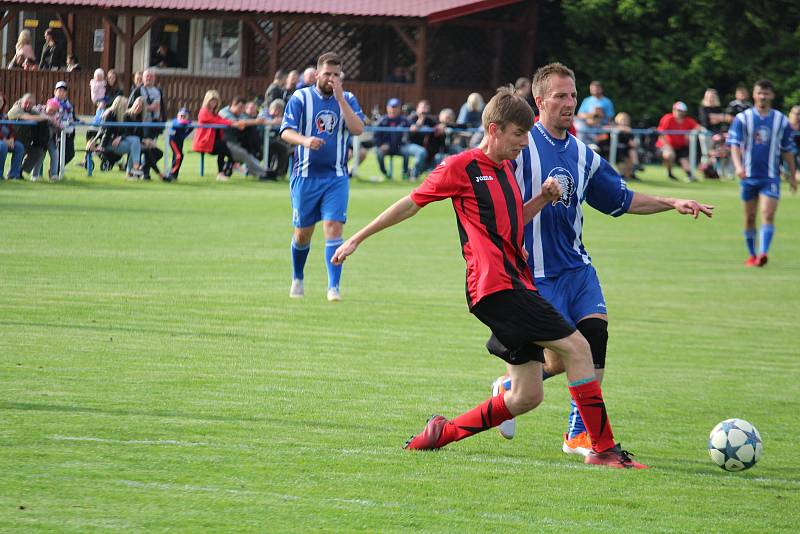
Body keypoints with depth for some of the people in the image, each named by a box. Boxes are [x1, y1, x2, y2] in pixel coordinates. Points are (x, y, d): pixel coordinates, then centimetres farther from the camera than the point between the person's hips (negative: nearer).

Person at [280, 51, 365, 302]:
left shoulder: (348, 100, 5)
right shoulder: (300, 98, 0)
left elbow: (358, 129, -11)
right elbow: (286, 131, -8)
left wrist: (340, 98, -16)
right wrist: (305, 140, -29)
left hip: (336, 177, 0)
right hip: (305, 175, 0)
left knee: (333, 228, -13)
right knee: (303, 233, 7)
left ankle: (333, 287, -13)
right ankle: (297, 279, 31)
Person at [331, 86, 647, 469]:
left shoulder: (505, 169, 20)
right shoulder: (461, 167, -4)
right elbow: (411, 204, 3)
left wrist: (542, 199, 13)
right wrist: (358, 239, 7)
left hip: (516, 286, 9)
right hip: (496, 287, -9)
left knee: (526, 397, 4)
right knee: (576, 347, -15)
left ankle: (443, 433, 14)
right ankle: (604, 448, -14)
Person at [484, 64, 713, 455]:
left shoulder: (582, 155, 12)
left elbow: (621, 199, 20)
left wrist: (672, 204, 11)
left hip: (576, 266, 6)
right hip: (536, 272, -6)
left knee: (596, 332, -10)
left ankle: (579, 434, 1)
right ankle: (508, 387, 22)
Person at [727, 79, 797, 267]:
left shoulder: (781, 120, 5)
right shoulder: (742, 118, 1)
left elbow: (788, 150, 11)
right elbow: (734, 145, -6)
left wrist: (792, 176, 12)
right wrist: (738, 166, -24)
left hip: (771, 177, -1)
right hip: (749, 175, 1)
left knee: (768, 214, -16)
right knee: (749, 217, 8)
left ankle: (763, 254, -25)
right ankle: (751, 255, 22)